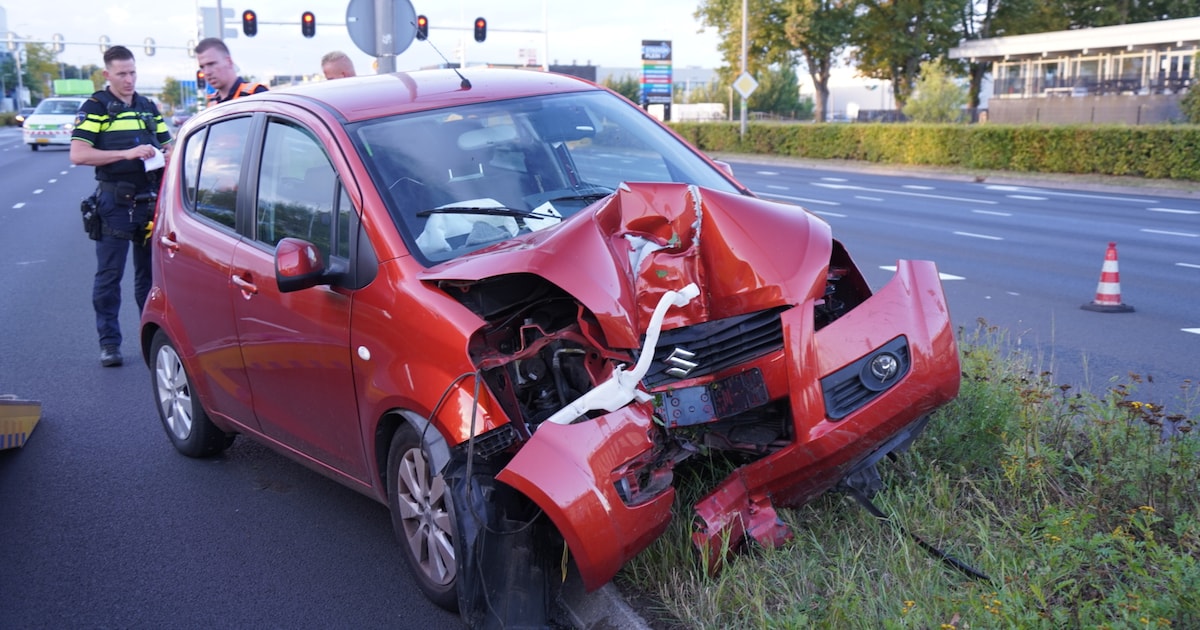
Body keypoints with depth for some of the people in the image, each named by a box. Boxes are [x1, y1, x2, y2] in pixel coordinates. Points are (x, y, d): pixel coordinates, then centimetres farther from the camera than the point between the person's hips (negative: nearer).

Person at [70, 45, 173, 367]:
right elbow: (78, 154, -13)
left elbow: (167, 147, 21)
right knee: (109, 275, 0)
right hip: (114, 204, -5)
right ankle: (109, 342, 8)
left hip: (150, 200, 5)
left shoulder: (149, 107, 14)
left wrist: (168, 156, -4)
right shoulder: (95, 108, -2)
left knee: (150, 273, 11)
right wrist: (126, 153, -22)